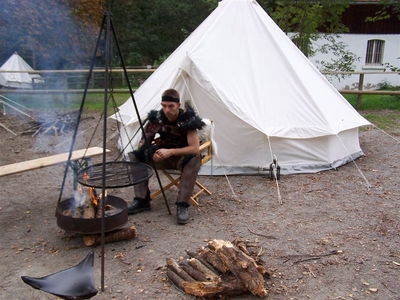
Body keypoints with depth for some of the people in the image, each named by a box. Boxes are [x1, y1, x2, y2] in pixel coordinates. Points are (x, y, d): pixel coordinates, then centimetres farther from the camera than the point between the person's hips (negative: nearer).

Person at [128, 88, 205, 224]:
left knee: (194, 160, -38)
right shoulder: (156, 117, -10)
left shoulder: (188, 119, -22)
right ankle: (142, 200, -12)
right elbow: (144, 142, -6)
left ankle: (182, 205, -31)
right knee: (135, 156, -16)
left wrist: (171, 152, -36)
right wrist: (152, 152, -28)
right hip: (162, 156, 4)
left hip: (181, 157, -4)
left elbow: (195, 148, -27)